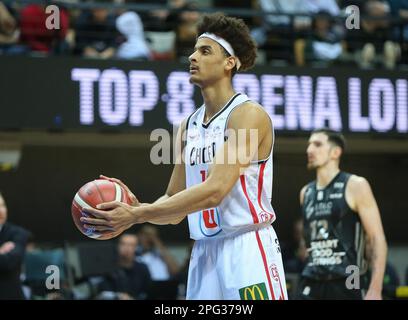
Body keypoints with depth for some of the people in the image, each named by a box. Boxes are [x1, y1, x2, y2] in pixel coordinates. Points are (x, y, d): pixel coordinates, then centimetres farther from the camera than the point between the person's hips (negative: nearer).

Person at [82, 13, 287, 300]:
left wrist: (136, 215, -21)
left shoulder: (248, 115, -10)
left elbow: (214, 191, -20)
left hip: (248, 250, -7)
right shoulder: (188, 126, 14)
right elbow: (175, 204, 16)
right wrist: (133, 209, -5)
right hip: (205, 253, 7)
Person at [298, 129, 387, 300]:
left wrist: (375, 290, -18)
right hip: (313, 284, 5)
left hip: (348, 283, -5)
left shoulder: (355, 186, -4)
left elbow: (377, 239, -9)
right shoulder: (306, 192, 14)